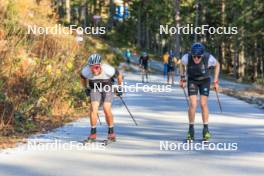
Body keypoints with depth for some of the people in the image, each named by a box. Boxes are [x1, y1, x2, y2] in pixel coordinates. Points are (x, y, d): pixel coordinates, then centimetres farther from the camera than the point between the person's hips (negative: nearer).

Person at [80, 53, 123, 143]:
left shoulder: (108, 70, -35)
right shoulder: (86, 71, -28)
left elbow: (119, 75, -13)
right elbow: (82, 78, -2)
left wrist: (119, 88, -1)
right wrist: (86, 89, 9)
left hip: (108, 88, -2)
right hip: (95, 88, 2)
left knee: (106, 108, -18)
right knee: (93, 108, -16)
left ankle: (111, 132, 0)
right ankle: (93, 134, -7)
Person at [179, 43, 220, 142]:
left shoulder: (209, 58, -32)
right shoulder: (186, 58, -30)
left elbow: (217, 65, -8)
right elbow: (182, 64, -3)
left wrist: (216, 81, -7)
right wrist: (182, 79, 2)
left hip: (205, 81, 0)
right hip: (192, 81, 0)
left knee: (203, 104, -8)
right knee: (192, 104, -13)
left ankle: (206, 130, 8)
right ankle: (191, 130, 0)